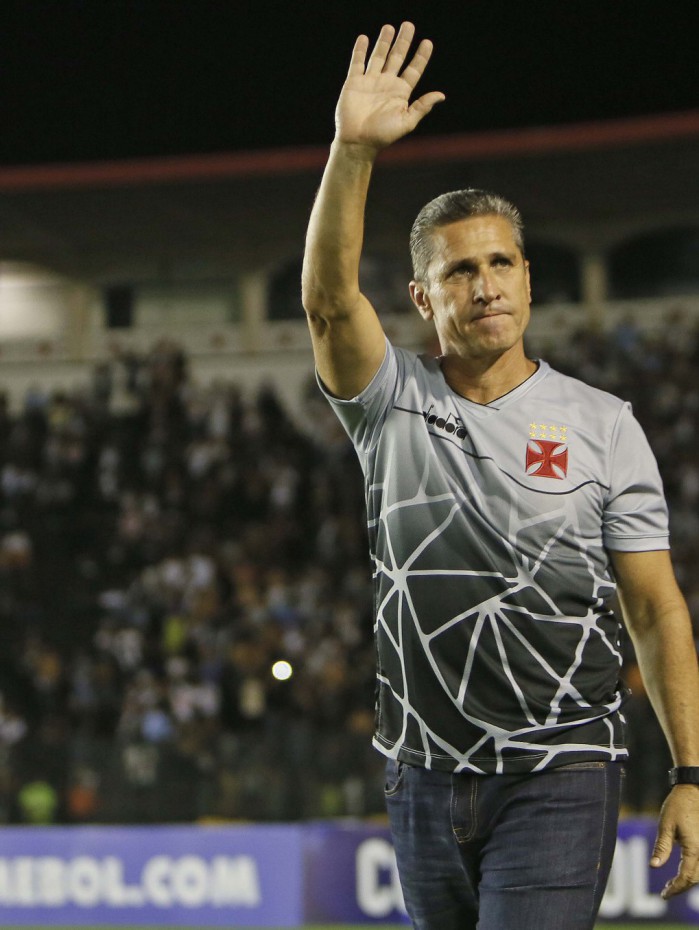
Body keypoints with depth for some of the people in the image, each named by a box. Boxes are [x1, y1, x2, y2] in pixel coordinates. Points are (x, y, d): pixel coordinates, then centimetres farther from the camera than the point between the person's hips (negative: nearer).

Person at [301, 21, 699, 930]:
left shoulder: (602, 423, 2)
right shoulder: (394, 402, 5)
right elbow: (329, 300, -15)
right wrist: (354, 150, -30)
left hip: (557, 781, -3)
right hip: (425, 779, 3)